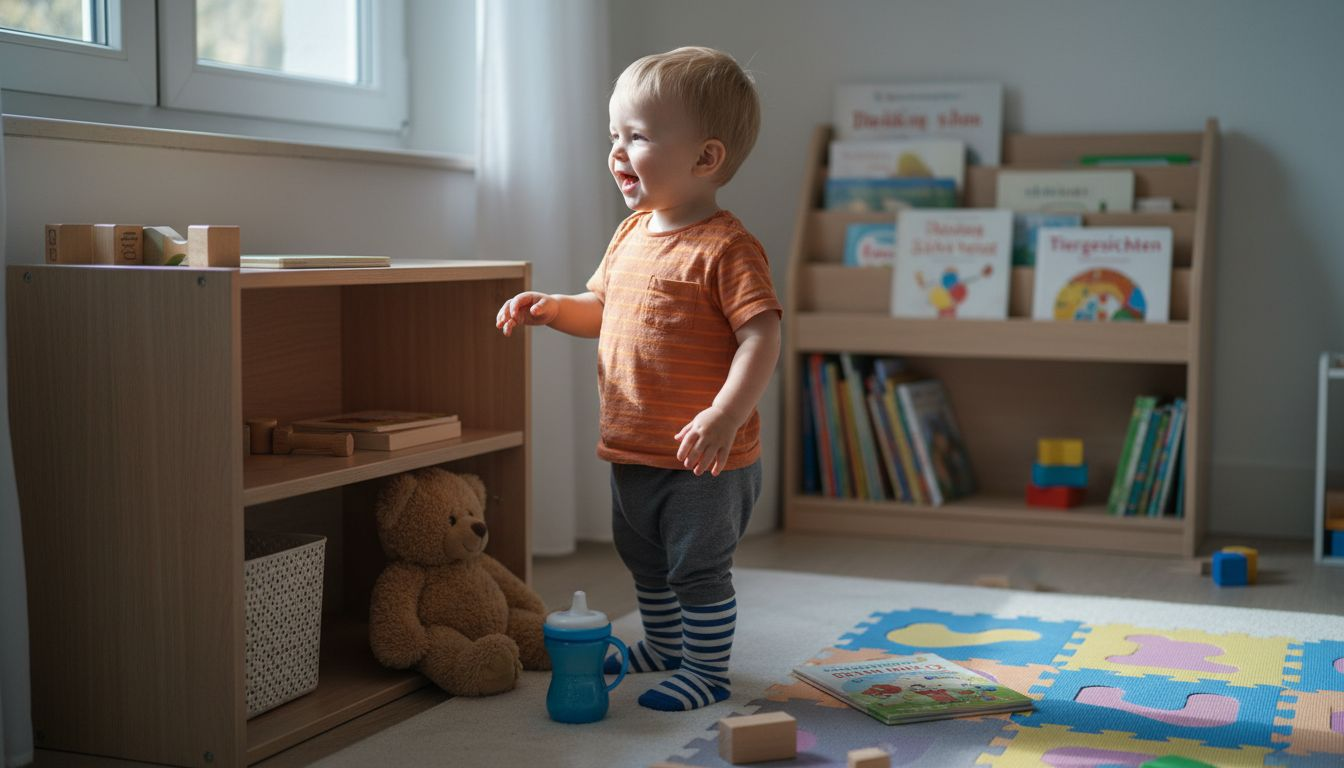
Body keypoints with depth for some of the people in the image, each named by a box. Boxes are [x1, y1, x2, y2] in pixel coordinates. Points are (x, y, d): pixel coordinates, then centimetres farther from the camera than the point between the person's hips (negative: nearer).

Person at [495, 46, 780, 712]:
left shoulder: (725, 248, -19)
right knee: (645, 562, 25)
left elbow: (761, 337, -24)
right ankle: (662, 645, 45)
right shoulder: (632, 233, 7)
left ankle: (707, 670, 22)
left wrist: (724, 416, -33)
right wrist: (551, 308, 0)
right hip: (633, 451, 9)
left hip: (704, 462, -9)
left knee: (698, 569, 5)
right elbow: (600, 310, 19)